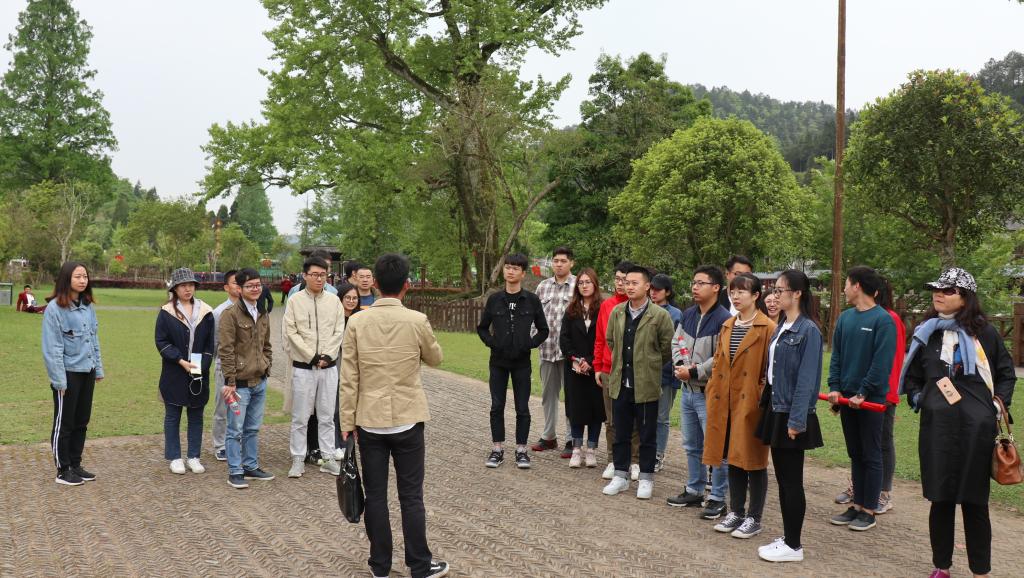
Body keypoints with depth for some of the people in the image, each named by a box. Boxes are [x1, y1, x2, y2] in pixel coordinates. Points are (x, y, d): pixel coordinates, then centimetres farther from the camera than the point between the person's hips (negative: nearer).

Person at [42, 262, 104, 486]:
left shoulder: (88, 306, 6)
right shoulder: (55, 308, -14)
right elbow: (52, 348, -15)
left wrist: (98, 368, 12)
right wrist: (59, 379, -16)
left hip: (87, 373, 6)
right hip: (68, 374, -6)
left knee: (81, 422, 14)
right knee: (64, 423, 5)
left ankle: (75, 465, 26)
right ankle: (63, 470, 16)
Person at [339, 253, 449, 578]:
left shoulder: (357, 323, -6)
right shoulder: (417, 321, -9)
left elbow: (349, 378, -3)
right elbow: (436, 359, 9)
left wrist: (347, 422, 4)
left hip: (369, 421, 1)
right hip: (407, 420, -1)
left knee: (375, 496, 10)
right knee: (411, 496, 7)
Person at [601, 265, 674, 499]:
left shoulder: (660, 316, -9)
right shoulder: (617, 312, 4)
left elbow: (667, 349, -2)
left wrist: (650, 367, 8)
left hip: (646, 385, -4)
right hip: (620, 383, 4)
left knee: (647, 436, 7)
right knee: (621, 434, 13)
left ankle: (646, 479, 20)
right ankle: (621, 475, 25)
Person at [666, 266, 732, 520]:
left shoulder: (723, 319, -16)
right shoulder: (688, 314, 10)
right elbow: (677, 342, 15)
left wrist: (694, 372, -17)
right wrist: (681, 364, -5)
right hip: (687, 389, 8)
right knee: (691, 445, 18)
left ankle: (717, 498, 8)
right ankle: (694, 491, 31)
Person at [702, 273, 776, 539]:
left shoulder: (768, 328, -9)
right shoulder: (727, 327, 13)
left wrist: (763, 399, -14)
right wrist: (713, 395, 9)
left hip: (752, 404, -7)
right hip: (726, 404, 7)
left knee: (753, 460, 3)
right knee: (733, 458, 14)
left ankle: (754, 519, 14)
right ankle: (736, 512, 26)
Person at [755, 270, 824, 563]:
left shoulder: (808, 330, -13)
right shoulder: (780, 327, 11)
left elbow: (806, 379, -17)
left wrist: (796, 420, -19)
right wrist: (771, 409, 9)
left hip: (792, 416, -8)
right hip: (776, 411, 8)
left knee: (792, 480, 1)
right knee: (782, 478, 13)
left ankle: (793, 546, 11)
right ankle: (787, 537, 23)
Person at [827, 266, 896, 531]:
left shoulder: (883, 320, -12)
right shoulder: (845, 318, 8)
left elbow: (882, 362, -16)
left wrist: (864, 393, -18)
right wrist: (834, 387, -2)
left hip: (871, 399, -6)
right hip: (847, 397, 6)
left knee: (871, 456, 4)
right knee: (855, 454, 13)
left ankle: (869, 511, 12)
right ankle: (857, 505, 23)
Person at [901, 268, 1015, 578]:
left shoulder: (984, 332, 1)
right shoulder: (926, 332, 8)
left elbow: (1006, 373, 12)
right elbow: (911, 376, 19)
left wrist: (999, 402, -1)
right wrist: (918, 398, 3)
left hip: (976, 428, -2)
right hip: (937, 427, 2)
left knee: (974, 501, 4)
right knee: (941, 500, 8)